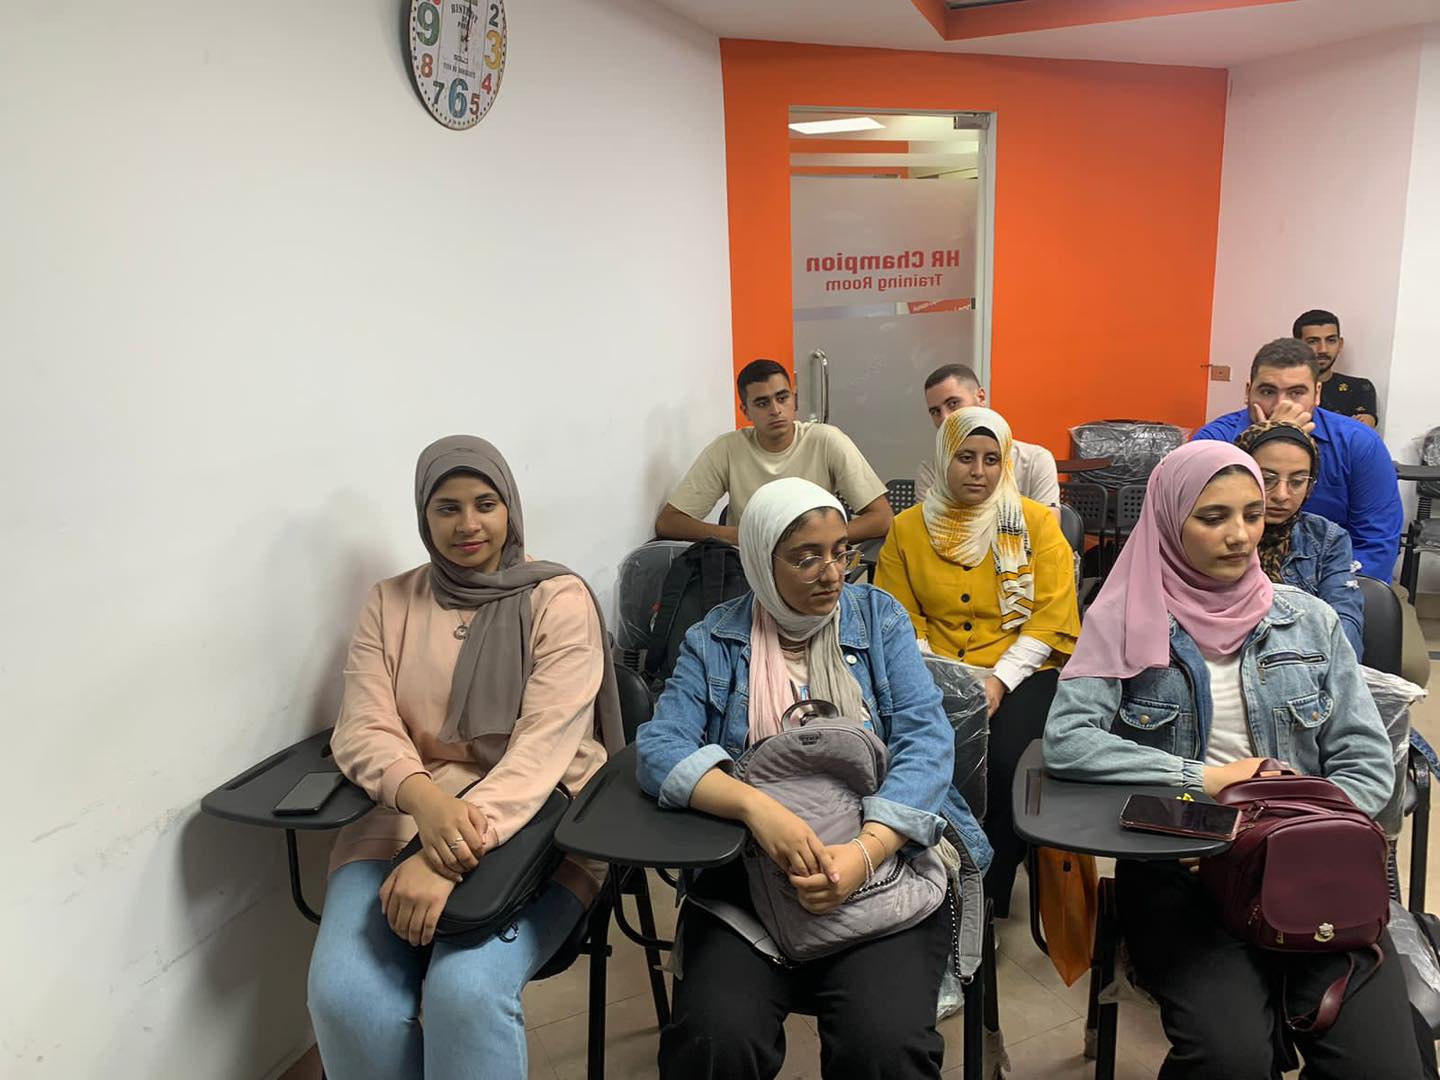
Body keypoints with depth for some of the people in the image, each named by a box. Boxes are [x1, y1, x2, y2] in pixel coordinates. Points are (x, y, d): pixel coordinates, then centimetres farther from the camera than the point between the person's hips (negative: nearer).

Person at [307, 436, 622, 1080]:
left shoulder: (559, 600, -2)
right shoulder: (389, 605, 10)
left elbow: (544, 745, -14)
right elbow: (362, 731, -1)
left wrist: (449, 859, -27)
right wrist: (424, 797, -24)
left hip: (534, 821, -3)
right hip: (404, 815, 3)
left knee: (467, 992, -29)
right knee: (344, 996, -21)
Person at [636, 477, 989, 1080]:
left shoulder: (878, 617, 8)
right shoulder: (714, 640, 7)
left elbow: (926, 739, -3)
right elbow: (659, 748, -6)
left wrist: (866, 851, -20)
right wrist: (756, 806, -26)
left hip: (882, 857, 1)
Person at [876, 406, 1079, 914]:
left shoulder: (1037, 523, 5)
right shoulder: (907, 528, 9)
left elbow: (1049, 620, -1)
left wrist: (997, 682, -13)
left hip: (1019, 675, -1)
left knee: (1007, 762, -29)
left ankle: (991, 891, -3)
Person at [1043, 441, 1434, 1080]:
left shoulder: (1310, 620, 8)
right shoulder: (1127, 620, 0)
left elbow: (1366, 763, 6)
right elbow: (1065, 740, -11)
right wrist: (1203, 777, -13)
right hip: (1174, 866, -2)